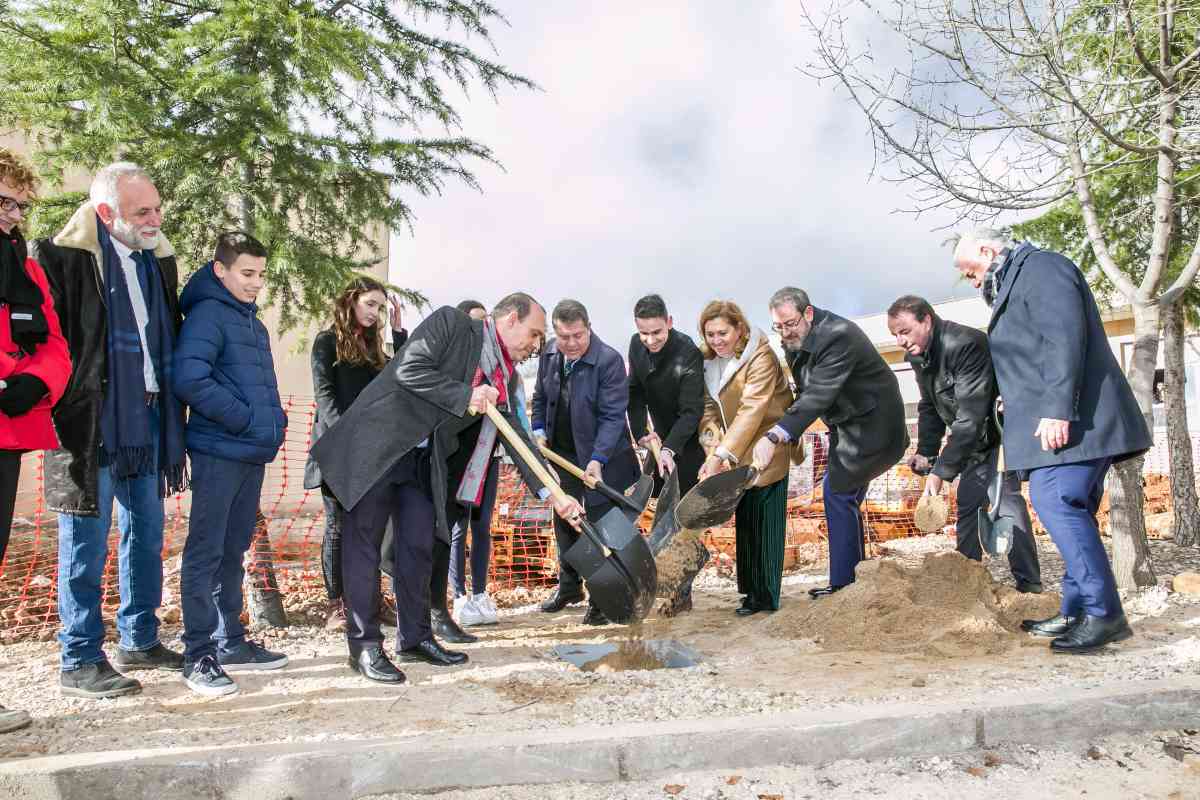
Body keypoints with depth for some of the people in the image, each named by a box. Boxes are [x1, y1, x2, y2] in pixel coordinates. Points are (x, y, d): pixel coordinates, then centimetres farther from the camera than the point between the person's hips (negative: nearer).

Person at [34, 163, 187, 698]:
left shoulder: (157, 258, 11)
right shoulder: (64, 256, -11)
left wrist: (170, 408, 13)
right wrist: (67, 408, -14)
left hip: (147, 419, 7)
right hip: (92, 424, -7)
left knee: (146, 534, 15)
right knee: (87, 544, 2)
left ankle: (140, 641, 30)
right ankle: (80, 663, 15)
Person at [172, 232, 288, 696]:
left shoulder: (253, 322, 18)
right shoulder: (207, 314, -9)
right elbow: (189, 379, -22)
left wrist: (275, 422, 8)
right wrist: (245, 420, -16)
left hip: (253, 454, 8)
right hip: (218, 451, -8)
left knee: (233, 552, 15)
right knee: (205, 553, -2)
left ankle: (231, 642, 24)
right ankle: (199, 655, 5)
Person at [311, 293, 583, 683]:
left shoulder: (506, 378, 8)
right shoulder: (451, 322, -10)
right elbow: (409, 370, -20)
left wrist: (551, 493, 0)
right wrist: (465, 396, -20)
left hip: (422, 460, 7)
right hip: (376, 444, -7)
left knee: (418, 546, 9)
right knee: (364, 542, -1)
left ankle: (415, 637, 22)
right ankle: (364, 645, 8)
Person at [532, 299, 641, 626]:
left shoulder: (609, 360, -21)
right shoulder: (549, 355, -1)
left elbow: (613, 415, -22)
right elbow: (540, 398, 13)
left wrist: (597, 459, -29)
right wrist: (539, 432, -1)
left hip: (602, 456, -6)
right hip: (562, 453, 6)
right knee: (564, 520, 18)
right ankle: (569, 586, 37)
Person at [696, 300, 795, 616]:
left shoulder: (761, 357, -20)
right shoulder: (708, 358, 2)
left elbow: (751, 410, -28)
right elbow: (708, 406, -1)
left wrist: (720, 456, -34)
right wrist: (712, 449, -18)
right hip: (735, 454, 7)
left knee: (763, 523, 0)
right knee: (744, 522, 13)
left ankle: (765, 596, 12)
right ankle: (752, 590, 25)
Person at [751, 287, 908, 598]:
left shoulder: (838, 336, -28)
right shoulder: (796, 339, 0)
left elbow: (818, 395, -38)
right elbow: (806, 392, 4)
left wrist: (775, 436, -47)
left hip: (871, 423, -10)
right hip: (849, 424, 10)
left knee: (837, 491, -11)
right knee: (843, 496, 12)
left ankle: (844, 583, -2)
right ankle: (851, 580, 23)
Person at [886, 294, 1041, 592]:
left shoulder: (965, 344, -32)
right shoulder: (918, 355, -3)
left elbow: (970, 416, -36)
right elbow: (929, 407, 9)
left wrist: (942, 470, -38)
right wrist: (926, 452, -5)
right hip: (975, 439, 8)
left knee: (1004, 496, -18)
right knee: (968, 501, 7)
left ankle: (1029, 584, -12)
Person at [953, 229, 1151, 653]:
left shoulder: (1041, 267, -5)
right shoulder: (1016, 280, 26)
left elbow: (1064, 339, -19)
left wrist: (1057, 410, -26)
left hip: (1068, 420, -11)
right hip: (1067, 421, 11)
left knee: (1055, 503, -17)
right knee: (1070, 510, 9)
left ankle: (1103, 613, -14)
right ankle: (1075, 613, 13)